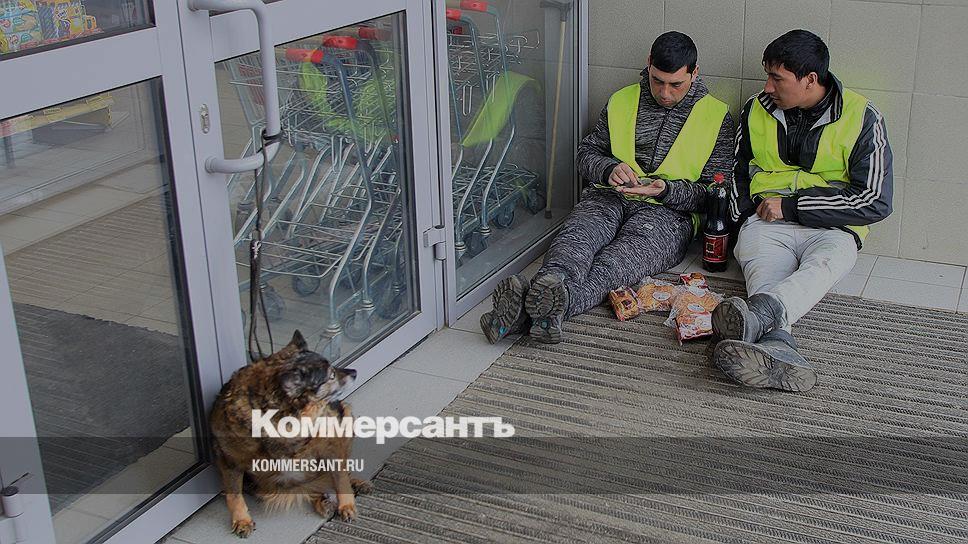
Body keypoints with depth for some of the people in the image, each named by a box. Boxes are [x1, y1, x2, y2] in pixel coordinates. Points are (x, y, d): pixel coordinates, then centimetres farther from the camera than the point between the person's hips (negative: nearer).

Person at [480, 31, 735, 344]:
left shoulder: (716, 117, 8)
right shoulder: (622, 101, 17)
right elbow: (586, 154, 18)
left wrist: (665, 189, -14)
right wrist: (610, 169, -7)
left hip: (669, 210, -3)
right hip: (609, 197, 3)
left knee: (627, 252, -38)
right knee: (580, 233, -34)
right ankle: (545, 290, -66)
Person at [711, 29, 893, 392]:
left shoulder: (862, 118, -1)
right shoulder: (757, 110, 12)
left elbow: (875, 201, -6)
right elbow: (737, 174, 27)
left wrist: (791, 206, -9)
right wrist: (741, 223, 8)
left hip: (831, 229, -2)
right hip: (768, 223, 2)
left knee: (822, 266, -38)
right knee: (762, 268, -34)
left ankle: (757, 313, -67)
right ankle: (778, 347, -63)